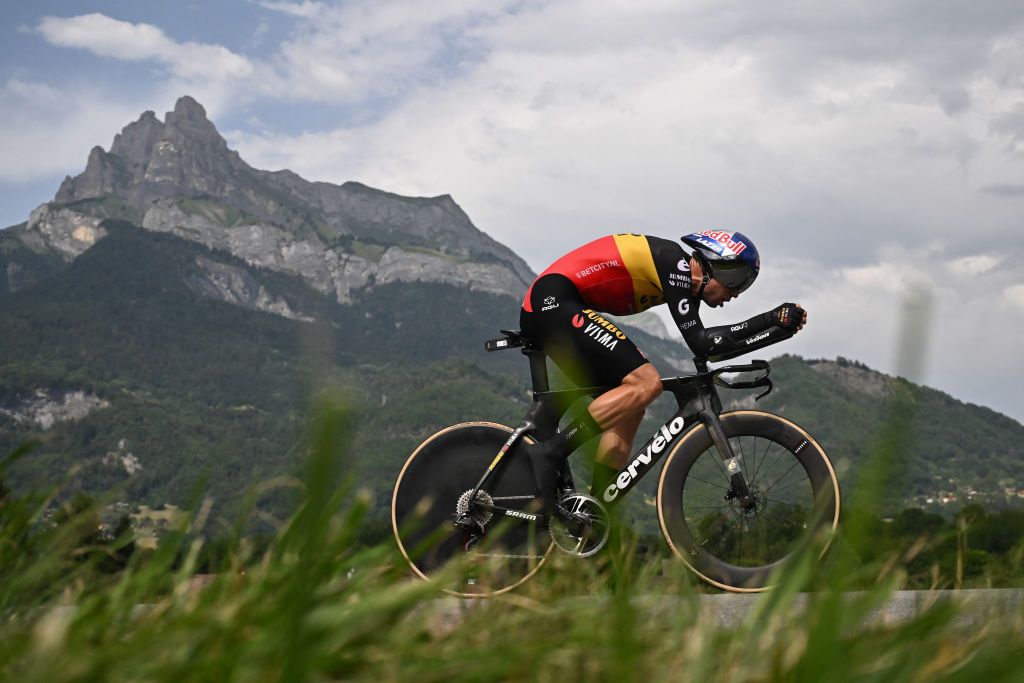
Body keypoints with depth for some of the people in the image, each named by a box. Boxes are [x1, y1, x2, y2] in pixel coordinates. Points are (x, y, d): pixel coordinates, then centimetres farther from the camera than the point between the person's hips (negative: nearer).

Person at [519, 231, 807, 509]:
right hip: (554, 303, -11)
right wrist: (771, 319, -9)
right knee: (646, 383, -18)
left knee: (628, 407, 8)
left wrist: (780, 327, 18)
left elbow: (709, 347, 20)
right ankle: (548, 454, -20)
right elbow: (700, 343, -15)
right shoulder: (674, 261, -11)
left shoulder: (683, 277, 18)